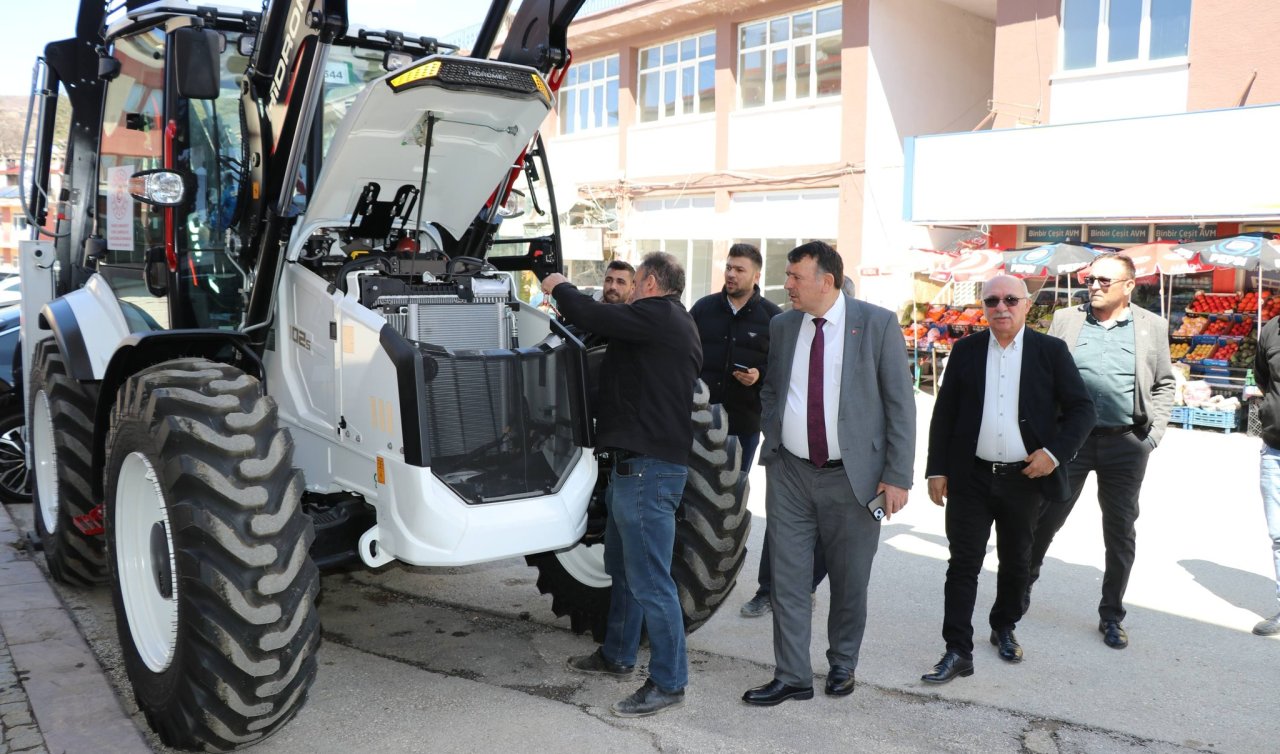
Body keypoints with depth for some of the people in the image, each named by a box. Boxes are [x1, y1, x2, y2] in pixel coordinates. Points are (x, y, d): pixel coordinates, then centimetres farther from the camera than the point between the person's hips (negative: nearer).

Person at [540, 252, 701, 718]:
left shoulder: (658, 316, -14)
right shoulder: (674, 324, 18)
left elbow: (590, 315, -19)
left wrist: (559, 288, 2)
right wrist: (568, 299, 18)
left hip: (649, 468, -11)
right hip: (638, 463, 11)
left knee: (649, 580, -4)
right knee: (622, 566, 22)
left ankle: (668, 683, 6)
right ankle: (617, 656, 37)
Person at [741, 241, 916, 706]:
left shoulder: (877, 324, -6)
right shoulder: (781, 326, 6)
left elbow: (900, 403, -6)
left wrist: (897, 475, -9)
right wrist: (773, 441, 5)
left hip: (853, 476, -3)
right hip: (790, 475, 3)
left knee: (850, 582, 11)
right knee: (788, 579, 5)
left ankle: (842, 666, 33)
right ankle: (792, 677, 18)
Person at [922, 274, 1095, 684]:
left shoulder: (1051, 350, -1)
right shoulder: (966, 350, 2)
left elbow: (1081, 408, 0)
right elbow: (944, 413, 4)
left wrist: (1055, 452, -14)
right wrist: (936, 469, -1)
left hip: (1025, 478, 0)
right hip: (970, 477, 0)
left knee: (1015, 562, 16)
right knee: (963, 564, -1)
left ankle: (1004, 628, 38)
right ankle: (957, 651, 4)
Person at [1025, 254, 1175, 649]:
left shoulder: (1152, 326, 4)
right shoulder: (1066, 319, 3)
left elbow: (1165, 384, 11)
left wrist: (1155, 431, 0)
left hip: (1126, 443, 0)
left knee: (1120, 533, 8)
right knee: (1046, 519, 7)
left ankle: (1111, 616, 22)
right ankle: (1023, 585, 29)